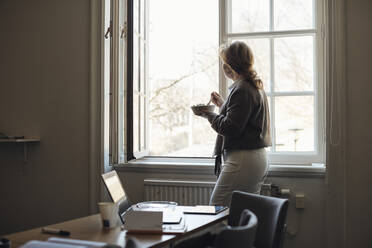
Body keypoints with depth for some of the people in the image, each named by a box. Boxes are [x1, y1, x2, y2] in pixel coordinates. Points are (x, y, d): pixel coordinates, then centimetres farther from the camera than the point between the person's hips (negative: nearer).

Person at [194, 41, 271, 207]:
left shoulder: (241, 90, -15)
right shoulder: (256, 87, 17)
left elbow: (230, 128, -19)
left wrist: (208, 115, -4)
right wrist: (222, 105, 23)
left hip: (242, 160, -11)